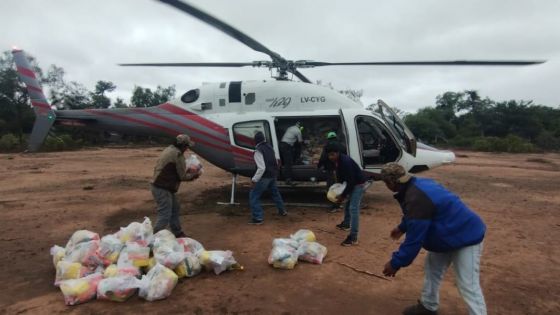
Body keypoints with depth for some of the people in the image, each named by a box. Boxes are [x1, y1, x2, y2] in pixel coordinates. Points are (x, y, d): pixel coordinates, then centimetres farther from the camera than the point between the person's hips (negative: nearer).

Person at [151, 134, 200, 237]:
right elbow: (182, 176, -14)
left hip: (162, 186, 11)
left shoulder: (169, 150, 12)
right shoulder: (177, 155, -19)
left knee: (175, 209, 20)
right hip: (162, 189, -11)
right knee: (165, 216, -7)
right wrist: (194, 175, 3)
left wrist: (188, 174, 16)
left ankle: (177, 233, 32)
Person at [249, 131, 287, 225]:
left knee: (253, 196, -1)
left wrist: (254, 179, -20)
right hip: (273, 175, 8)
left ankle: (257, 218, -4)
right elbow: (276, 162, 16)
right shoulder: (269, 147, 6)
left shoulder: (258, 151, -19)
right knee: (275, 192, 28)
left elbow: (261, 168, -26)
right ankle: (282, 211, 43)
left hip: (265, 177, -8)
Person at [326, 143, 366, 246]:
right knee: (348, 205, 24)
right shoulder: (336, 161, -2)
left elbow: (351, 181, -28)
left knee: (353, 208, -16)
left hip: (358, 184, -10)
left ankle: (353, 237, -16)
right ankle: (346, 224, 46)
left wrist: (343, 195, -22)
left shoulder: (346, 161, -31)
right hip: (351, 183, 10)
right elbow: (340, 176, 10)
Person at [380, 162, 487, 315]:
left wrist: (395, 263, -18)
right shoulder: (418, 185, 0)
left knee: (469, 286, -6)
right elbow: (413, 217, 20)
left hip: (466, 238, -11)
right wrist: (402, 227, 35)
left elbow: (414, 239, -29)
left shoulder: (416, 199, -33)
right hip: (448, 235, 11)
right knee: (431, 268, 19)